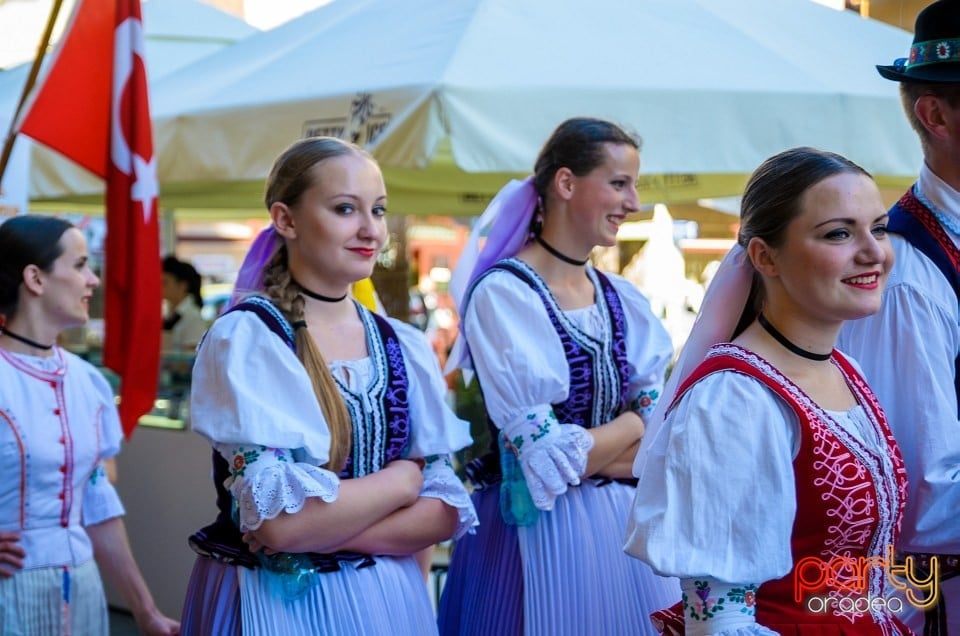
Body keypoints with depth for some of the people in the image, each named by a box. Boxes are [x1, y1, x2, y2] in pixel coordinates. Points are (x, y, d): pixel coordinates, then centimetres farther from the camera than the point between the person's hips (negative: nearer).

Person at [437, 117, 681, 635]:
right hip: (537, 531, -6)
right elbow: (548, 460, -18)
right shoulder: (502, 295, -14)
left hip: (623, 525, 6)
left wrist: (583, 451, -13)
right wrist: (632, 424, -4)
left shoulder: (623, 300, 7)